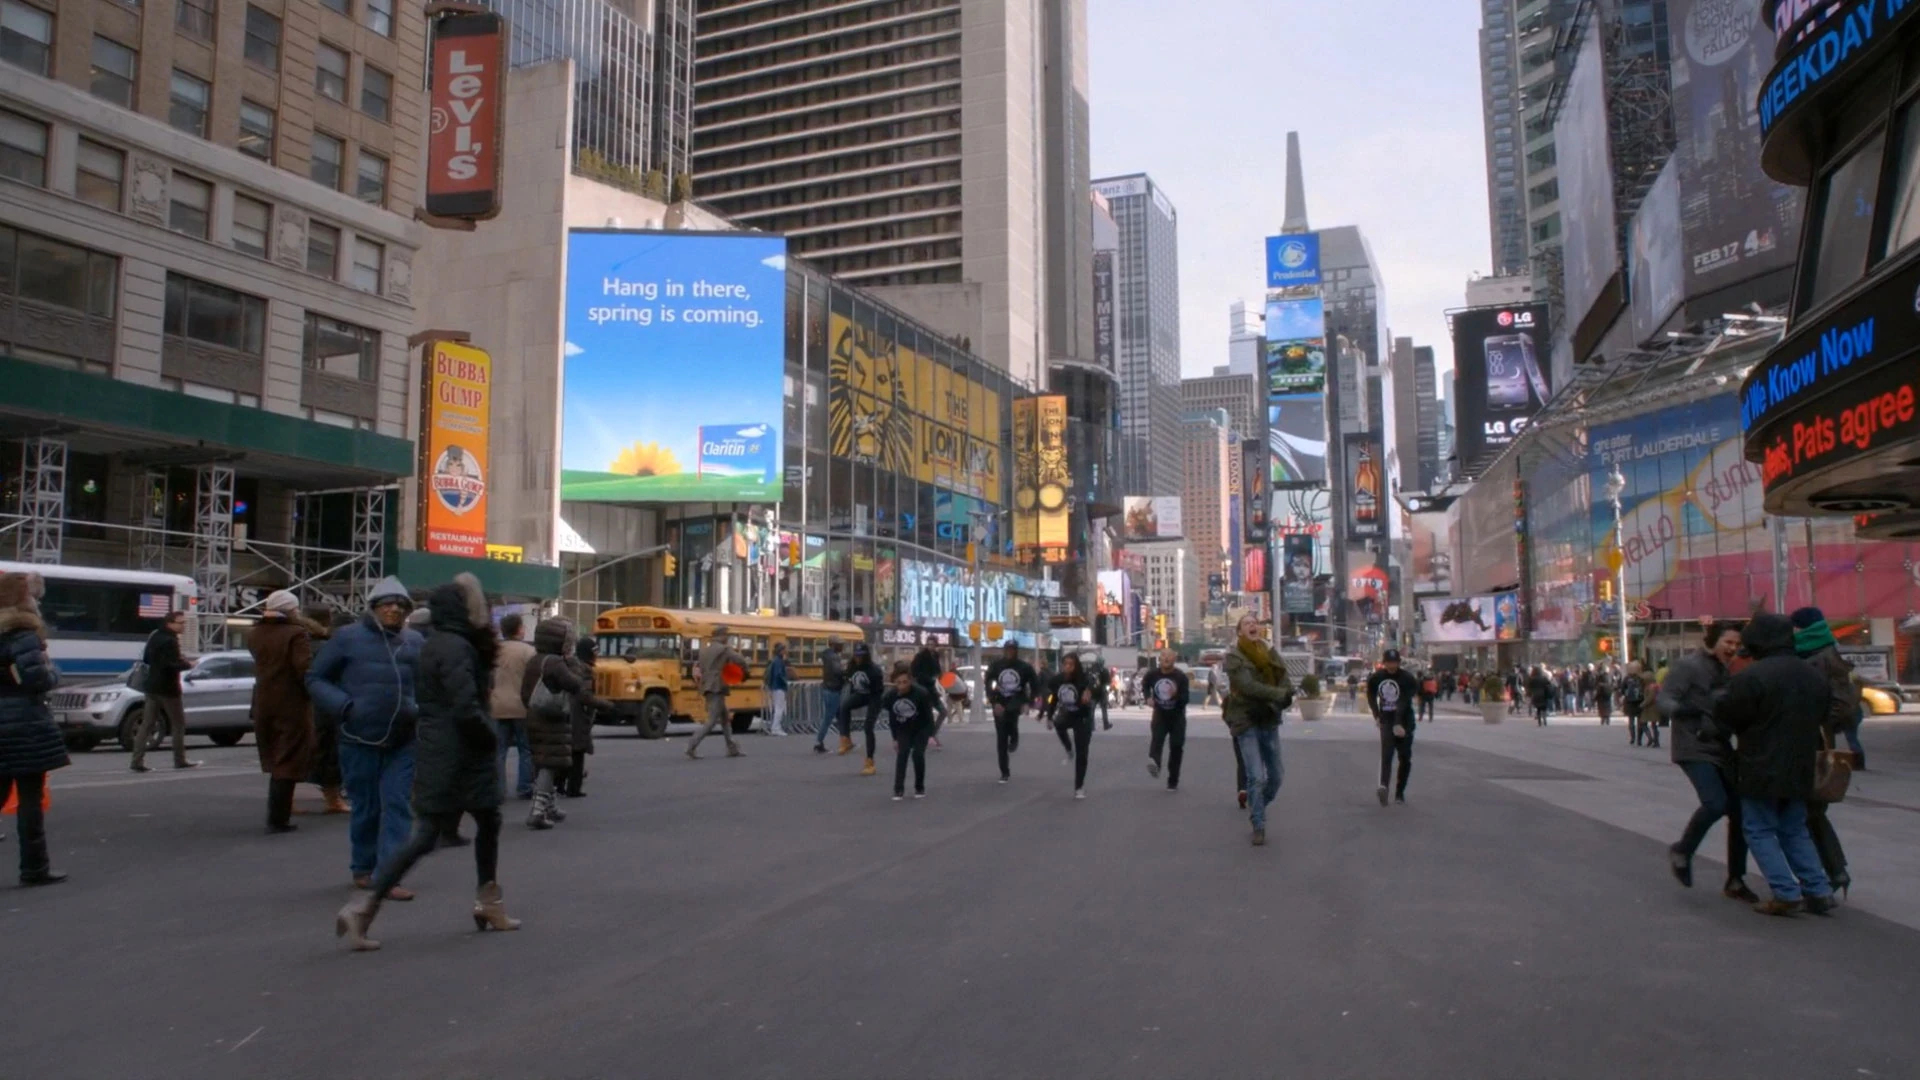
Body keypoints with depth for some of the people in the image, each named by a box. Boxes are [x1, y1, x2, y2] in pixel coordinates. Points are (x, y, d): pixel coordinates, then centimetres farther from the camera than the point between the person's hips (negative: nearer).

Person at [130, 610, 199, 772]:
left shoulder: (154, 636, 12)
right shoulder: (170, 641, -17)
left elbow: (146, 659, 20)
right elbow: (173, 665, -25)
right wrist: (188, 664, -10)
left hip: (152, 686, 8)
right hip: (167, 688, -8)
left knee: (146, 724, 5)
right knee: (178, 724, 3)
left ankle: (137, 761, 0)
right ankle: (180, 760, 7)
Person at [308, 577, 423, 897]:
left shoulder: (414, 641, 7)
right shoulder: (348, 637, -2)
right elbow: (315, 679, 2)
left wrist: (421, 709, -2)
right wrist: (343, 706, -13)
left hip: (403, 741, 2)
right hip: (360, 738, -2)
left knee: (397, 807, -3)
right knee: (365, 807, 10)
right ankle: (363, 868, 29)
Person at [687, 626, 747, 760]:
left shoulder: (704, 649, 16)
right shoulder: (724, 649, -7)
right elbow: (741, 661, -13)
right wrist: (744, 672, 5)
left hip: (707, 687, 9)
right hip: (716, 688, -9)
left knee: (725, 718, 16)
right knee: (712, 720, -9)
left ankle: (732, 748, 18)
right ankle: (692, 747, -18)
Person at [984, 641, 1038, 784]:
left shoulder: (1025, 667, -3)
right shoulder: (995, 666, -1)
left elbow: (1035, 685, 3)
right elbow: (988, 684, -4)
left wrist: (1028, 702, -10)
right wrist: (995, 702, -17)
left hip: (1016, 700, -2)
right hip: (1000, 703, 2)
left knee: (1011, 711, -38)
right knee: (1001, 739, 0)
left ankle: (1014, 737, -7)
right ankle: (1005, 772, 11)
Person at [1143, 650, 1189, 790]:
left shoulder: (1181, 676, -14)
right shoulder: (1152, 674, -8)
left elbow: (1185, 699, -16)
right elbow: (1145, 686, 15)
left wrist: (1176, 695, -37)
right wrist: (1148, 697, -3)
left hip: (1177, 716, 0)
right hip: (1160, 714, 0)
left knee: (1176, 747, 2)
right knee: (1157, 738, -26)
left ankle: (1173, 781, 14)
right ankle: (1154, 764, -51)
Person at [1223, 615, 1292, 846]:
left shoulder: (1270, 653, 8)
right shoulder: (1234, 657, -8)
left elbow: (1286, 684, 0)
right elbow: (1248, 686, -21)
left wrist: (1272, 704, -19)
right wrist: (1280, 694, -24)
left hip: (1269, 721, 5)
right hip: (1246, 722, -5)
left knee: (1275, 777, 11)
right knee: (1256, 777, -11)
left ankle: (1256, 807, 36)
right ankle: (1259, 827, 1)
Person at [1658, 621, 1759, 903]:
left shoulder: (1728, 673, 13)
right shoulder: (1688, 665, -9)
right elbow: (1665, 700, -14)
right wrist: (1682, 709, -34)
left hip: (1722, 749, 7)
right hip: (1694, 748, -7)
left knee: (1739, 809, 1)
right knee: (1715, 803, -24)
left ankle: (1735, 881, 14)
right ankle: (1682, 851, 3)